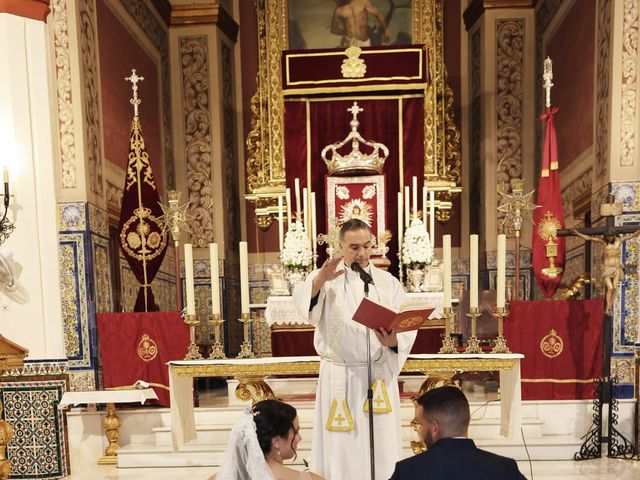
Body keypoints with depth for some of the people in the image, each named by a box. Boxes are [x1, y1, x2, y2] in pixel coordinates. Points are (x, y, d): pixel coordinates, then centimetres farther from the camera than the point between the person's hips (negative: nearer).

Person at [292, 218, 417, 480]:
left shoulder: (388, 282, 5)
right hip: (338, 376, -1)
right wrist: (320, 280, -42)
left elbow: (408, 327, -1)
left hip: (379, 375, 2)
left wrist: (394, 341, -23)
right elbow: (302, 300, -22)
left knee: (380, 446, 10)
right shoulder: (326, 277, -1)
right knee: (340, 448, 7)